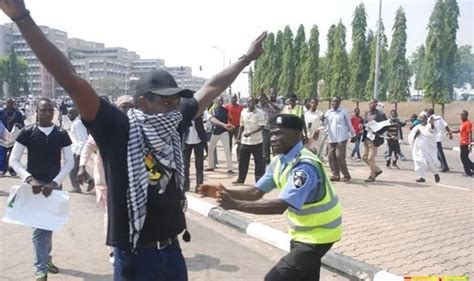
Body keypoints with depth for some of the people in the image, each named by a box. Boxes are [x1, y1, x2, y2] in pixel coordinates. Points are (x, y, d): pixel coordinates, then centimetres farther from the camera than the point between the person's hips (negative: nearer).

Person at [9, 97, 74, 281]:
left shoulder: (61, 134, 0)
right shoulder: (27, 133, -5)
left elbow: (69, 161, -1)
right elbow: (13, 160, -5)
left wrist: (55, 182, -12)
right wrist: (29, 179, -18)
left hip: (55, 185, 3)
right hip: (35, 185, -2)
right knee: (39, 227, -2)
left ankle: (46, 259, 35)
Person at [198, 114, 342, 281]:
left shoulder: (305, 166, -29)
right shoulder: (279, 161, 0)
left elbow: (280, 206, -36)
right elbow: (256, 192, 2)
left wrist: (235, 204, -38)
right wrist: (225, 192, -15)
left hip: (318, 234, -9)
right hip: (304, 231, 9)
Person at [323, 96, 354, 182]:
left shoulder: (343, 112, 2)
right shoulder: (328, 112, 12)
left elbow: (349, 124, 7)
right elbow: (325, 124, 6)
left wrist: (353, 135, 9)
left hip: (341, 138, -5)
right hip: (331, 139, 5)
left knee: (339, 156, -11)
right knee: (331, 156, 2)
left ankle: (346, 175, 1)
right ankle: (336, 175, 12)